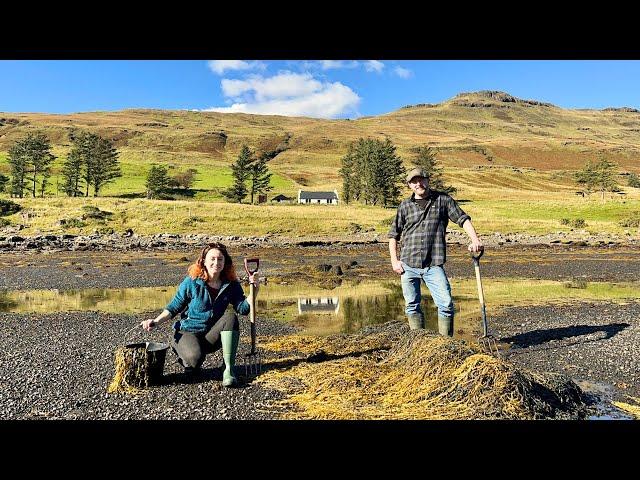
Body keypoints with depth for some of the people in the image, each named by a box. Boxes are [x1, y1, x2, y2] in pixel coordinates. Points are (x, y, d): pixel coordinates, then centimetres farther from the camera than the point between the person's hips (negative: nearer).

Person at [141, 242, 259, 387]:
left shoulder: (231, 285, -4)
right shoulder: (191, 282, -11)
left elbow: (243, 308, -8)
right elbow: (174, 307, -1)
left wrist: (254, 289, -21)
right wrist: (156, 321, -13)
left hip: (212, 335, 3)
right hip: (189, 332, -2)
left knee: (230, 317, -27)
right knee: (195, 358, -34)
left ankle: (228, 370, -29)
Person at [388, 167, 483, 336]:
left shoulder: (443, 200, 7)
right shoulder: (405, 206, 9)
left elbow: (463, 219, 3)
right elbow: (393, 234, 12)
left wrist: (475, 240, -14)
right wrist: (394, 261, 3)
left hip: (434, 265, -1)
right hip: (408, 266, 2)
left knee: (446, 304, -8)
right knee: (412, 306, 9)